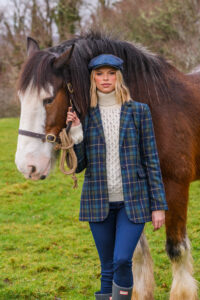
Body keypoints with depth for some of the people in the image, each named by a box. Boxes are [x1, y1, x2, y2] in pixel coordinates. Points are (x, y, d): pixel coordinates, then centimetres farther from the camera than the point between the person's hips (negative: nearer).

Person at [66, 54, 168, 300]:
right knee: (107, 268, 8)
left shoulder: (139, 111, 0)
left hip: (133, 200, -2)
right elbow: (77, 166, 2)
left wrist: (159, 205, -3)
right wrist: (75, 132, -12)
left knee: (122, 261, -16)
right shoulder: (84, 115, 3)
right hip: (99, 202, 2)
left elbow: (151, 159, 1)